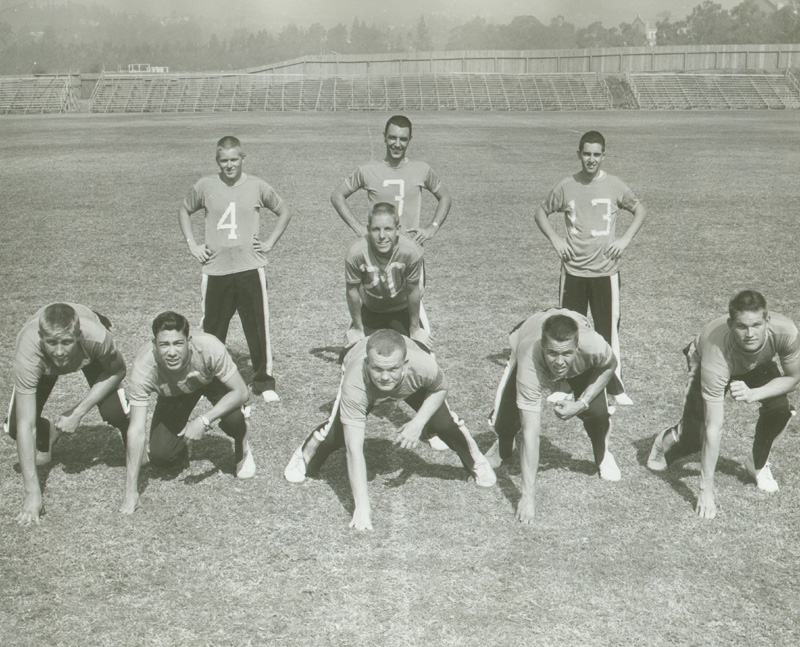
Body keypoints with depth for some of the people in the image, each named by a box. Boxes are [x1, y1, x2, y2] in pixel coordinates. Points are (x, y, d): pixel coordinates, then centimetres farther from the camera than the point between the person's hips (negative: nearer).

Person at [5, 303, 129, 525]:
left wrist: (78, 413, -26)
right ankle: (46, 434, 20)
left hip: (89, 355, 0)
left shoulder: (96, 336, -43)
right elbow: (24, 425, -38)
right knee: (15, 427, -15)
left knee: (113, 413, -23)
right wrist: (32, 492, -39)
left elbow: (118, 371, -18)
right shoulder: (28, 354, -42)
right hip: (44, 365, 1)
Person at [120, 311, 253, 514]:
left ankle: (241, 448, 5)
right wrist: (131, 493, -36)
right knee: (161, 457, -14)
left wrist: (204, 420, -44)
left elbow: (241, 392, -30)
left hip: (212, 381, -1)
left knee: (232, 418, -31)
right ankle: (184, 445, 22)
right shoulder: (143, 367, -37)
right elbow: (136, 429, -36)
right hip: (173, 394, 1)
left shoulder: (209, 348, -41)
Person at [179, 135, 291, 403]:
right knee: (212, 330, 7)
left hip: (250, 267, -1)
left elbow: (284, 213, 15)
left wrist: (269, 243, 4)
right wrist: (192, 244, 9)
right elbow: (184, 211, 20)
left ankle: (264, 382, 10)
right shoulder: (205, 186, 3)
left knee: (259, 326, -2)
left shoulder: (256, 186, 2)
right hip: (215, 269, 1)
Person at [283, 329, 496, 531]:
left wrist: (418, 423, -29)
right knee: (335, 433, -11)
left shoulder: (423, 365, -44)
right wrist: (361, 508, -48)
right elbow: (354, 449, -46)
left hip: (411, 385, 1)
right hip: (367, 390, -1)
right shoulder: (354, 384, -48)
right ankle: (304, 457, 25)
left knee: (444, 423, -13)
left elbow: (440, 388, -16)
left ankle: (476, 462, 19)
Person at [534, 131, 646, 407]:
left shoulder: (614, 186, 0)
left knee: (609, 327, 0)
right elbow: (540, 213, 14)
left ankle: (615, 386, 8)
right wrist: (555, 240, 0)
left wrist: (625, 239, 1)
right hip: (573, 270, 1)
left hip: (606, 270, -1)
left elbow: (640, 211, 14)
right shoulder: (566, 187, 1)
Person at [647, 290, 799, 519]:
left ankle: (758, 464, 7)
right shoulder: (716, 354, -45)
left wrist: (753, 394, -36)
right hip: (704, 361, -3)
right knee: (696, 435, -15)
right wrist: (706, 491, -37)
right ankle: (670, 441, 24)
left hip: (757, 364, 3)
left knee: (779, 408, -23)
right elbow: (713, 429, -41)